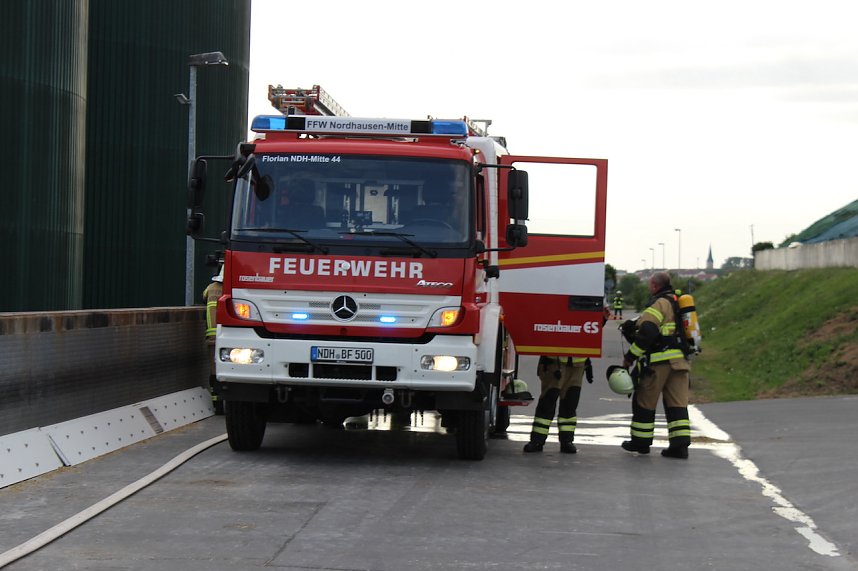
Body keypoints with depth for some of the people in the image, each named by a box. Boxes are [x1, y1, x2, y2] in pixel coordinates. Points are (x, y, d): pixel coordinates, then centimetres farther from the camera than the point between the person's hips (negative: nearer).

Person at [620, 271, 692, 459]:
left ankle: (641, 441, 14)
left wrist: (630, 357, -12)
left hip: (659, 361, -7)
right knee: (677, 403, 3)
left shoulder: (659, 304, -9)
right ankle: (680, 444, -5)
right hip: (680, 360, 7)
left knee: (645, 401, 6)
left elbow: (646, 333, -18)